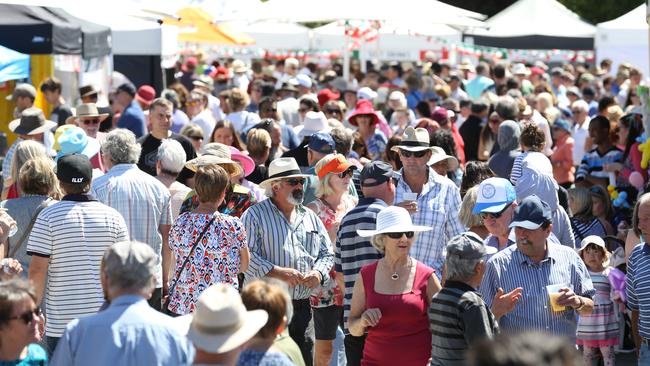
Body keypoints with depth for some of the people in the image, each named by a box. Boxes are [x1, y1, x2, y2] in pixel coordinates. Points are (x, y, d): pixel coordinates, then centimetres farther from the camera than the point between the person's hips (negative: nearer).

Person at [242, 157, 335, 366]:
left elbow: (326, 252, 21)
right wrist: (277, 272, -20)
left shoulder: (310, 217, 17)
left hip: (302, 307, 6)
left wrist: (318, 273, 0)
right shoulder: (255, 215, -2)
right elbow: (246, 255, -12)